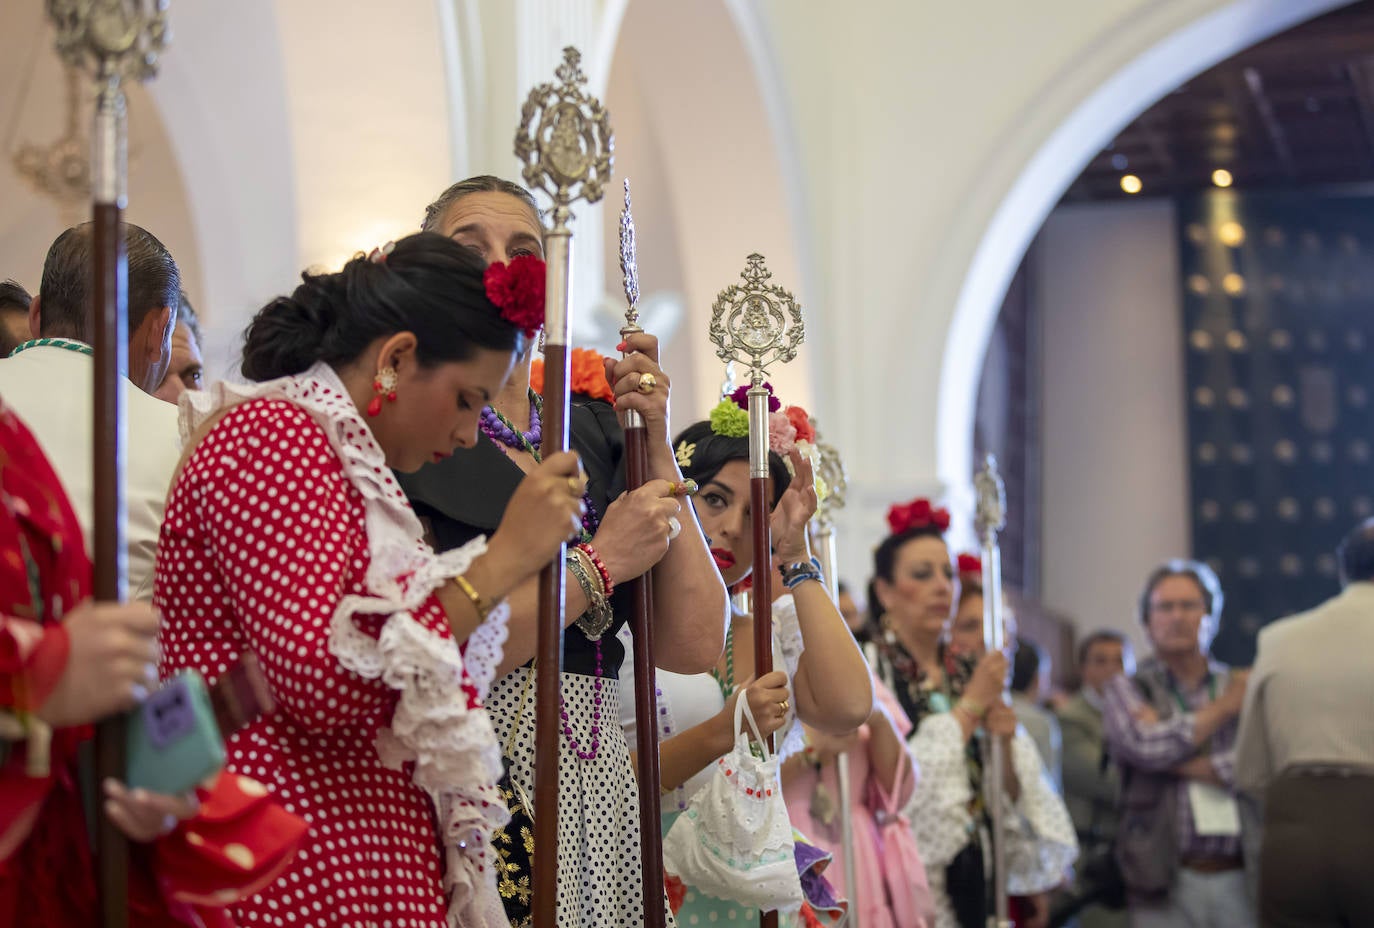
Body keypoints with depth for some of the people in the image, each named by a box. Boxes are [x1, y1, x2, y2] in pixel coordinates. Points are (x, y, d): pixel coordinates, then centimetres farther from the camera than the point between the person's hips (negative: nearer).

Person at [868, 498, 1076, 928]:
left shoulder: (969, 669, 9)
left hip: (979, 881, 5)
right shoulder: (866, 671, -9)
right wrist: (972, 705, -13)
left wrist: (1005, 743, -10)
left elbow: (1012, 793, 10)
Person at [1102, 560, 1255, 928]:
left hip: (1242, 878, 1)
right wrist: (1224, 707, 1)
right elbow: (1147, 745, -10)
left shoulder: (1245, 686, 11)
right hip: (1167, 883, -1)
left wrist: (1187, 765, -7)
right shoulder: (1126, 690, 10)